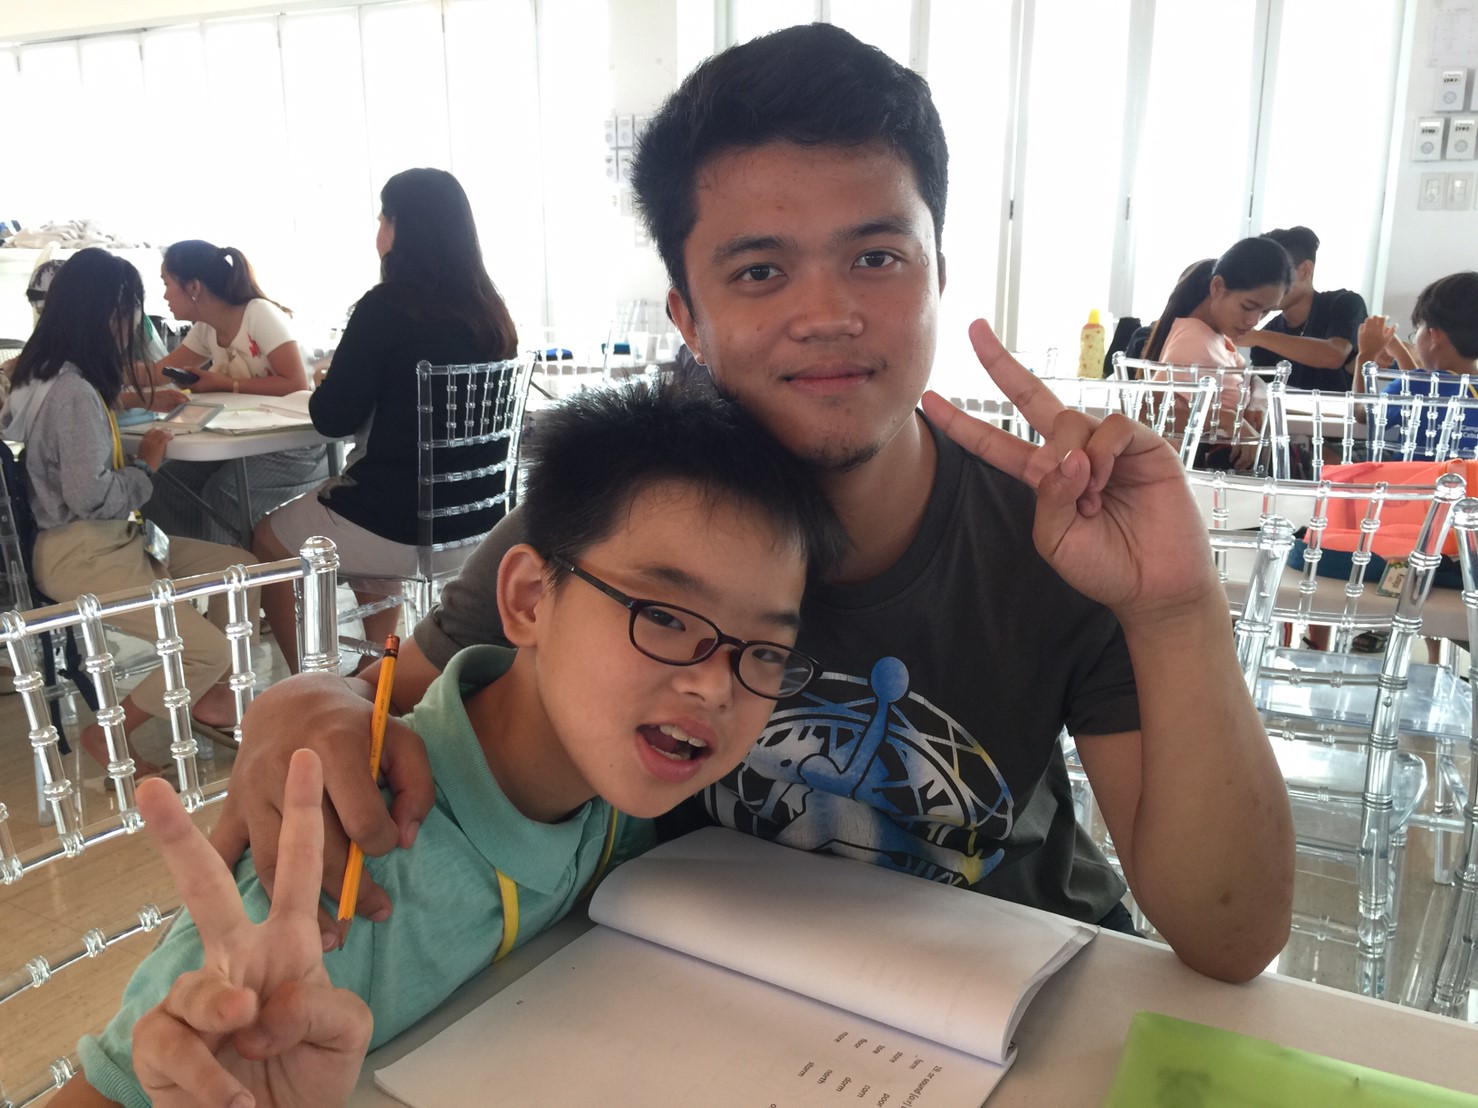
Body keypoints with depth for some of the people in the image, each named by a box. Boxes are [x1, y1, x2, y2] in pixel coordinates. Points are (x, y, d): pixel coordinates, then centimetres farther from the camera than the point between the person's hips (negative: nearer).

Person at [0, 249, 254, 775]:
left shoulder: (53, 375, 9)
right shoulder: (73, 391, -22)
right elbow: (91, 497, -24)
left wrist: (120, 387, 22)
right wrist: (147, 465, -8)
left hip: (115, 540, 10)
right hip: (82, 557, -10)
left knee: (242, 568, 8)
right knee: (209, 651, -17)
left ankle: (201, 694, 19)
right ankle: (107, 734, 5)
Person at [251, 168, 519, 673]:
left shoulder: (386, 308, -16)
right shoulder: (491, 312, 3)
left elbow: (333, 419, -11)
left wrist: (327, 386, 10)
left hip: (404, 529, -6)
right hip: (477, 524, 7)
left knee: (267, 541, 21)